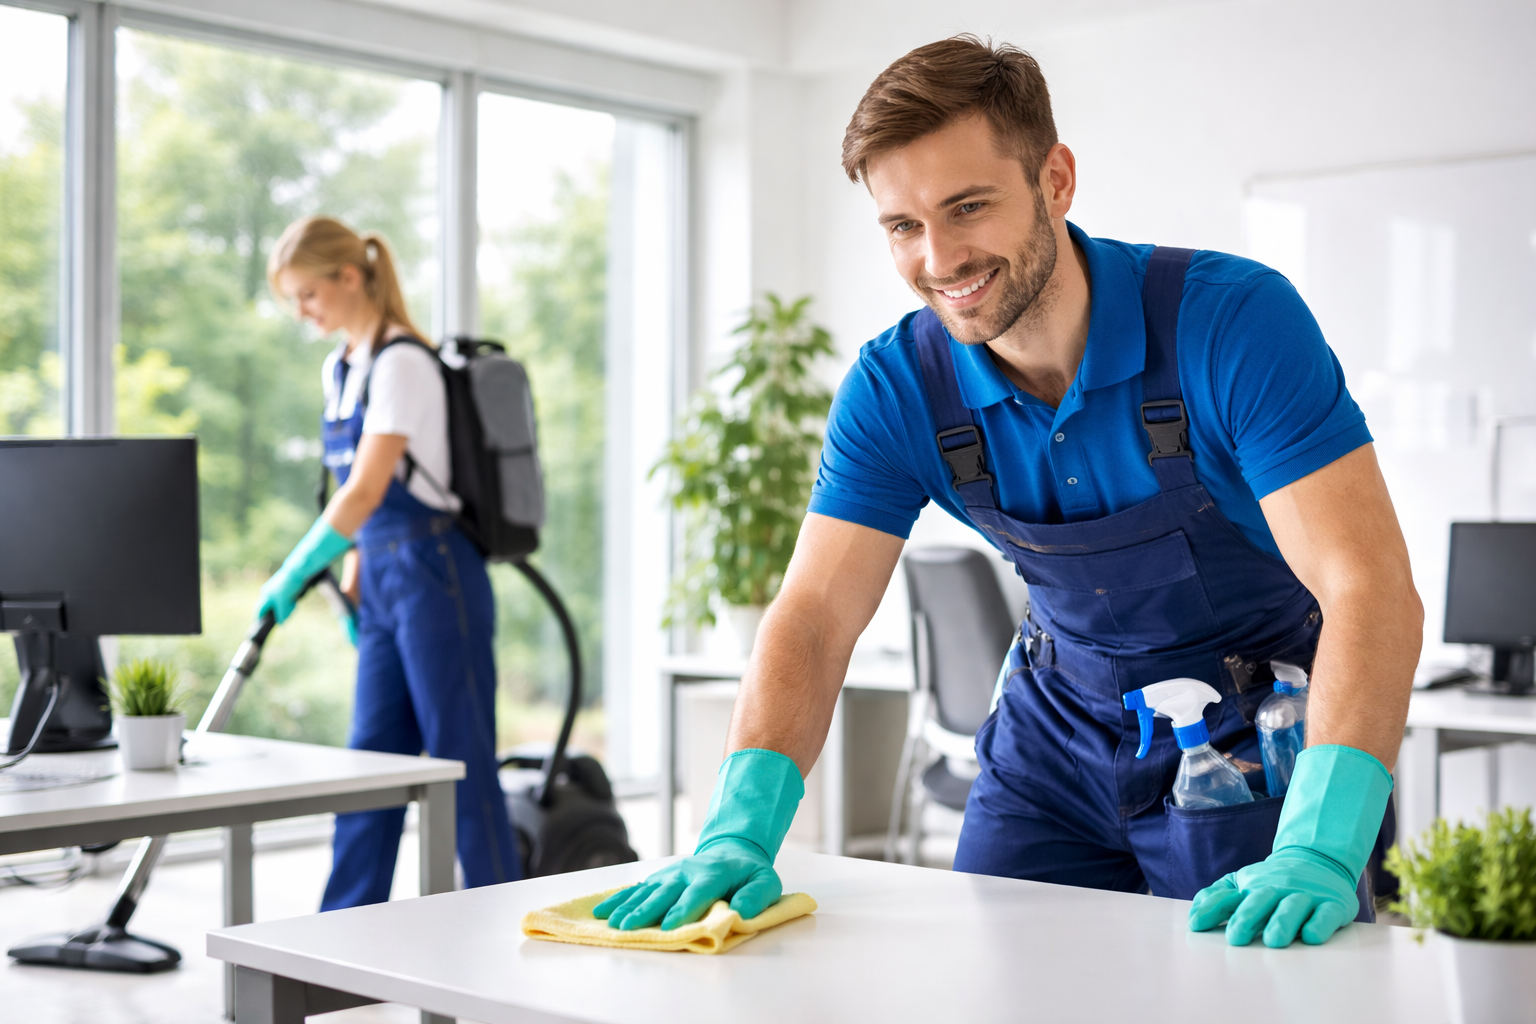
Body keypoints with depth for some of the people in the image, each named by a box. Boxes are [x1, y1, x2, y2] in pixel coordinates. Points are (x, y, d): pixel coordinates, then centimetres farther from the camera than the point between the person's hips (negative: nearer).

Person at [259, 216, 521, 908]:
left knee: (464, 764, -3)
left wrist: (293, 574, -16)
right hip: (384, 581, 9)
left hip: (435, 579, -9)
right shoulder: (339, 368, 14)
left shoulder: (401, 363, -15)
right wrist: (351, 583, 17)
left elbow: (366, 491, -21)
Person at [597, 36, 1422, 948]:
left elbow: (1370, 591, -32)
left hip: (1261, 734, -3)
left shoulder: (1235, 320, -26)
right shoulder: (896, 387, -13)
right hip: (1064, 727, 4)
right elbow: (814, 617, -16)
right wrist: (741, 830, -32)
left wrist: (1316, 853, -44)